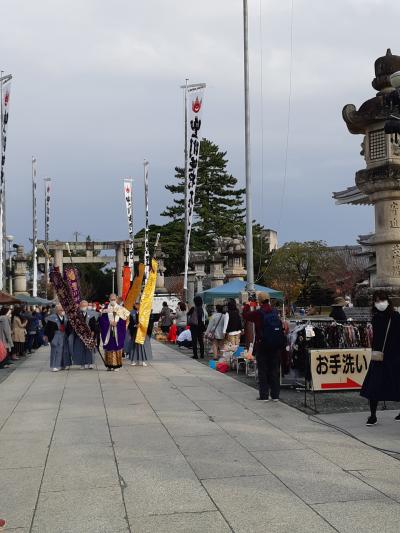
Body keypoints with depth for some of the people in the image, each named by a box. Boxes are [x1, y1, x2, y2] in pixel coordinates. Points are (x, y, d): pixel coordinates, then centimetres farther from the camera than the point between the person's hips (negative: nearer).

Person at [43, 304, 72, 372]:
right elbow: (47, 327, -7)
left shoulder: (65, 317, 10)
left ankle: (63, 365, 20)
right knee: (56, 351, -6)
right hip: (55, 336, -6)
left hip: (64, 336, 6)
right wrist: (46, 335, -9)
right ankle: (55, 366, -3)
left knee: (65, 350, 8)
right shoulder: (52, 317, -7)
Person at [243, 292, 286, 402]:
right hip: (276, 347, 4)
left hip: (262, 346, -4)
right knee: (275, 370, 11)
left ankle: (264, 395, 4)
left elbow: (245, 315, 5)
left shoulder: (257, 313, -12)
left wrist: (247, 306, 20)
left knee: (263, 371, 4)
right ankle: (275, 395, 14)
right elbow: (280, 326, 10)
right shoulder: (274, 312, 0)